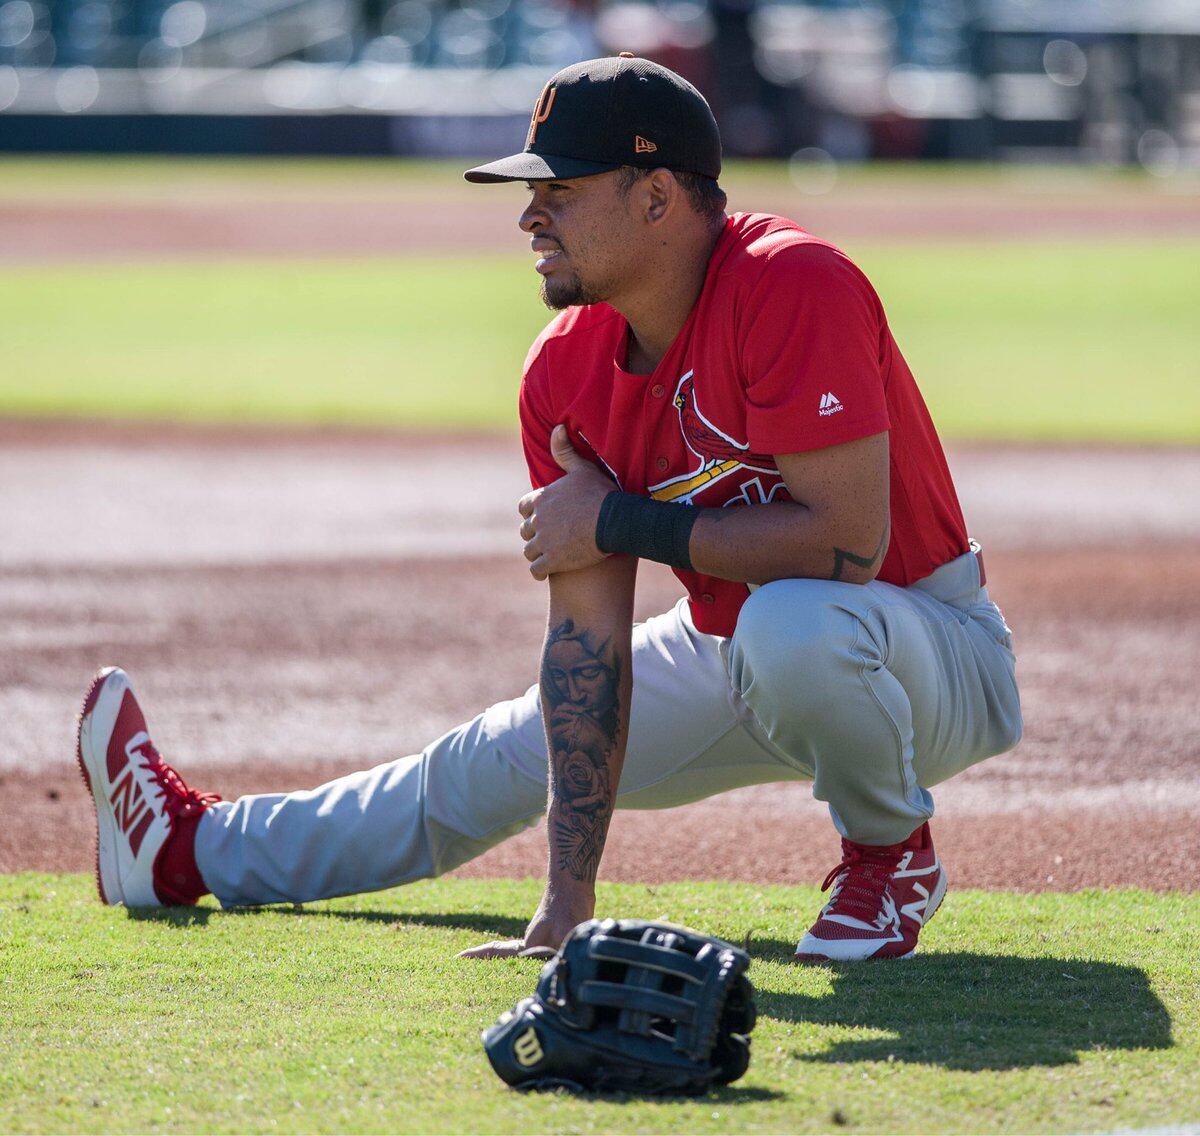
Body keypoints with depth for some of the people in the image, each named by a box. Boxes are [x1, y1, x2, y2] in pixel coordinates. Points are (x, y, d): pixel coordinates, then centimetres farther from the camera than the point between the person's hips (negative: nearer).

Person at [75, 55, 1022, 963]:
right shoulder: (565, 371, -9)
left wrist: (621, 523, -24)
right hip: (737, 651, 7)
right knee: (491, 763, 15)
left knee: (789, 625, -39)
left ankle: (894, 856, -11)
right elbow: (588, 636, -10)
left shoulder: (792, 287, -30)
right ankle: (198, 850, 34)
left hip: (936, 649, -7)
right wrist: (569, 902, -18)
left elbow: (850, 541, -35)